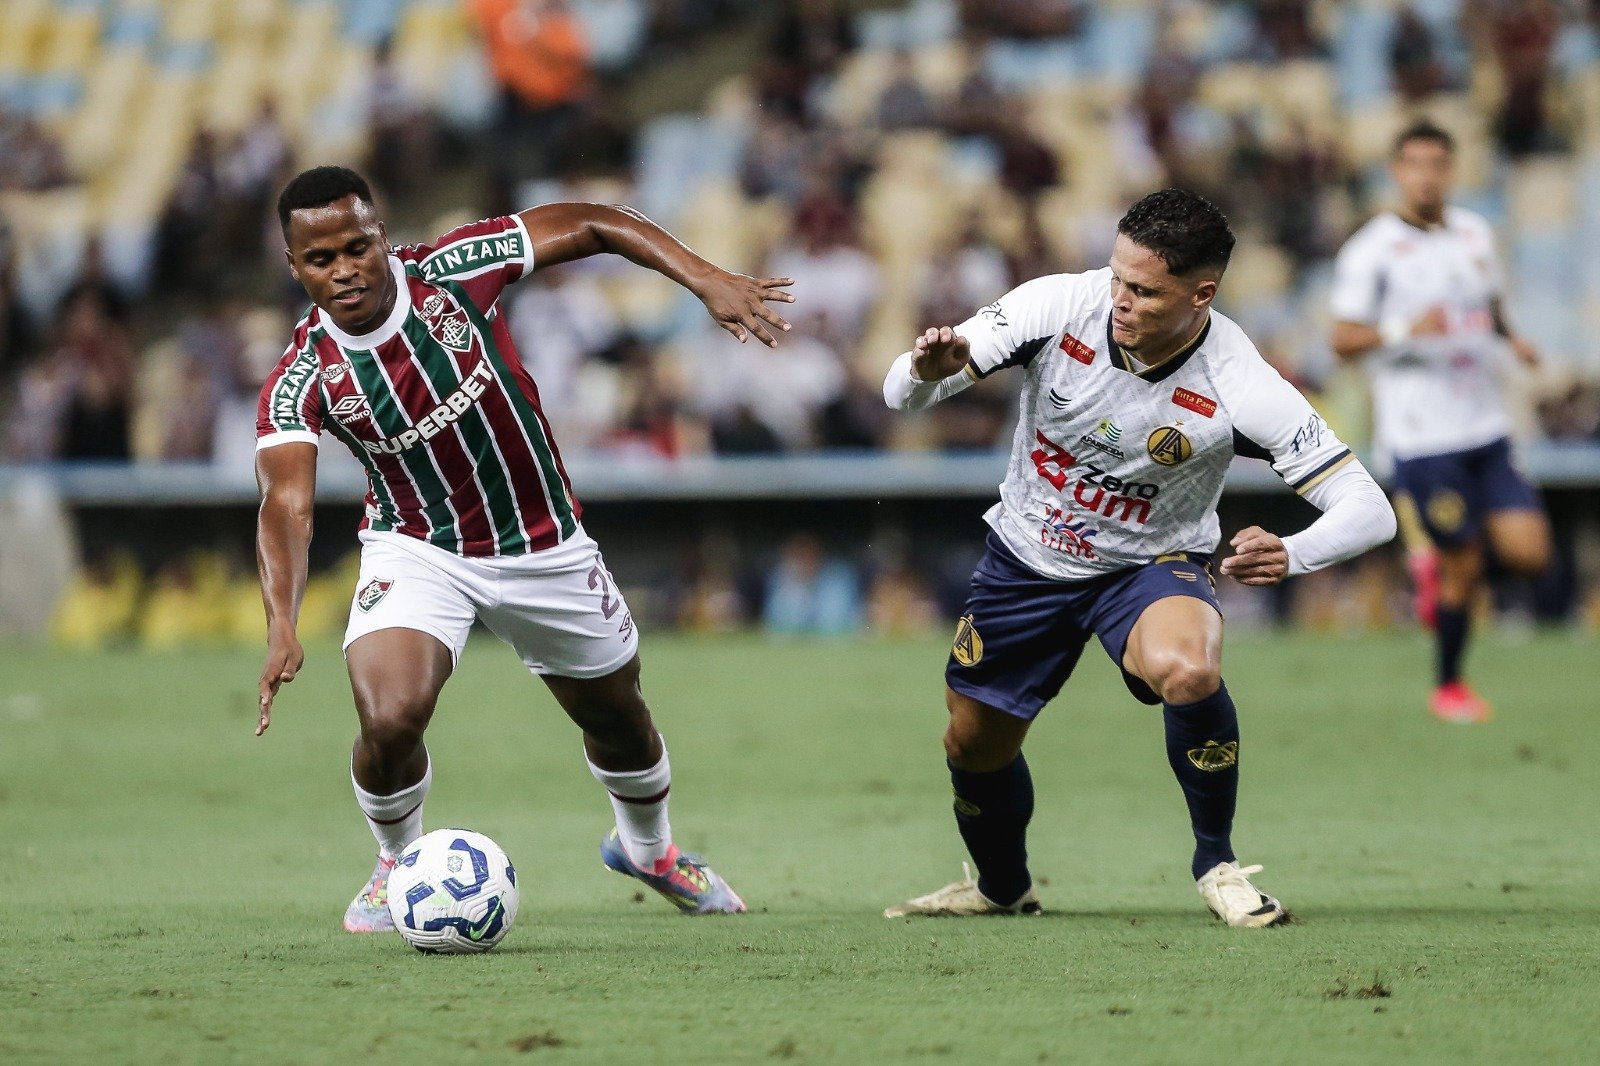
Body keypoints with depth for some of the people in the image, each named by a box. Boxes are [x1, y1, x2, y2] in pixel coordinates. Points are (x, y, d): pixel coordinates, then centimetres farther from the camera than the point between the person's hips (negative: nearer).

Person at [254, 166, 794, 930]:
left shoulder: (451, 271, -20)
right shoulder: (300, 382, -22)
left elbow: (589, 226, -13)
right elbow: (287, 505, -33)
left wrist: (708, 281, -25)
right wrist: (282, 626, -50)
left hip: (542, 546, 2)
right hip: (417, 549, -2)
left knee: (616, 715, 18)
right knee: (388, 719, -25)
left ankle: (648, 845, 51)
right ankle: (398, 863, 9)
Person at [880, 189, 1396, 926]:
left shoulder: (1239, 388, -28)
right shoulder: (1059, 306, -23)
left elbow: (1368, 509, -27)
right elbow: (902, 393, -19)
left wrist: (1288, 556, -47)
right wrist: (928, 371, -44)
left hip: (1150, 565, -3)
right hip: (1025, 560, 3)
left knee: (1187, 672, -35)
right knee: (974, 747, 13)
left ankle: (1216, 862, -10)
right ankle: (1003, 885, 47)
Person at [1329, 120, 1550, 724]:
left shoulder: (1475, 234, 11)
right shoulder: (1371, 250, -7)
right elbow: (1343, 340, -8)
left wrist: (1510, 340, 6)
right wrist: (1404, 329, -25)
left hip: (1486, 428, 5)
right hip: (1423, 439, -5)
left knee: (1529, 554, -5)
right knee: (1463, 569, -3)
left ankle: (1432, 559, 25)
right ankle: (1448, 687, 19)